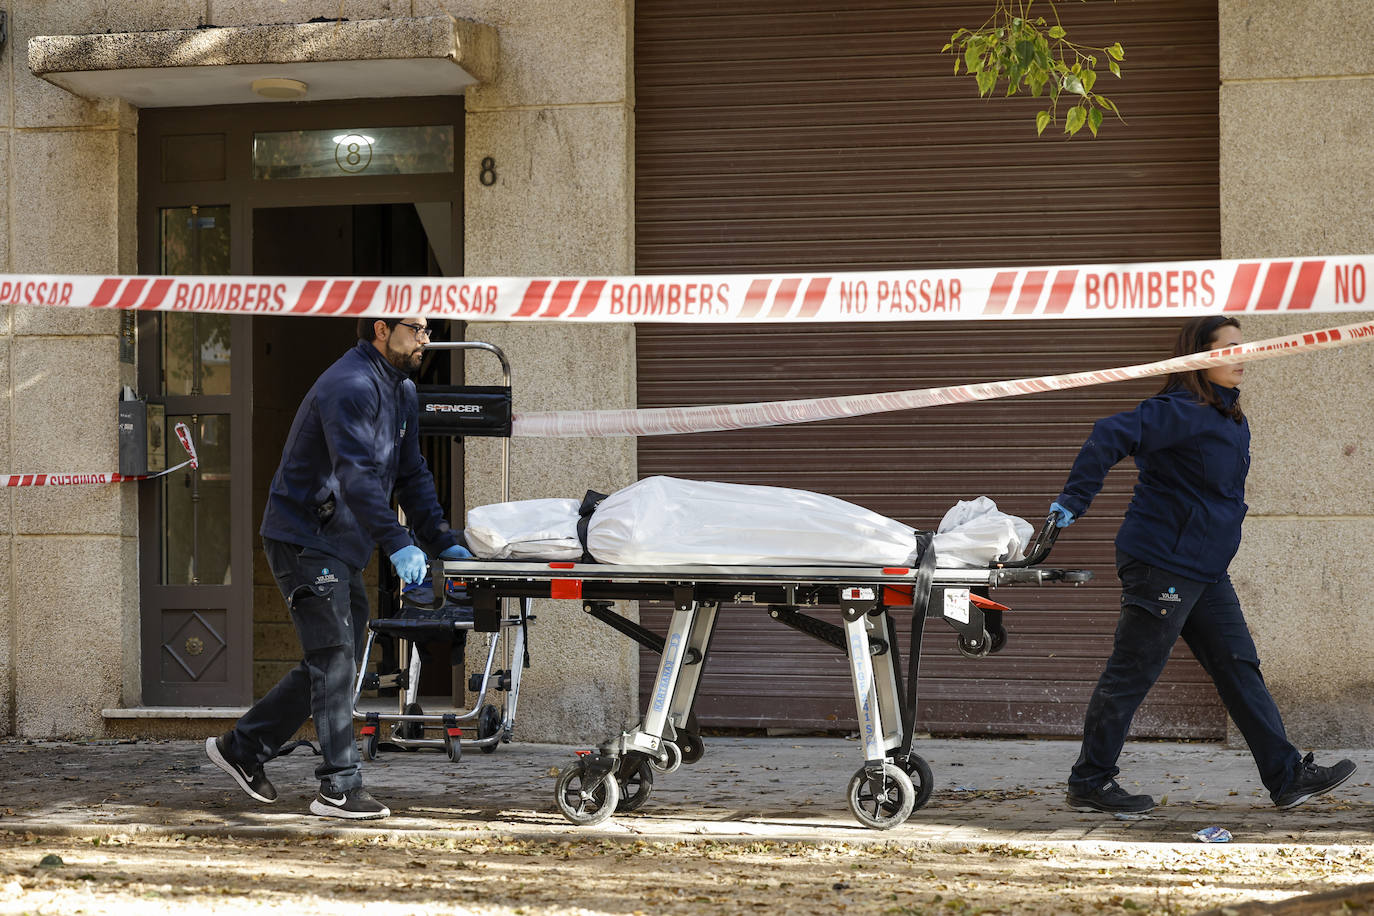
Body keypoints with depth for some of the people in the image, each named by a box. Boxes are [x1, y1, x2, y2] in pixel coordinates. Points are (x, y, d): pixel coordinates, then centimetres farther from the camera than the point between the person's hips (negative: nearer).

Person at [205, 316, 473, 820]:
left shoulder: (402, 391, 14)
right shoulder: (351, 386, -19)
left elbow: (411, 475, 18)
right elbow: (356, 475, -29)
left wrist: (442, 542, 8)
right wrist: (397, 544, -36)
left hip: (341, 546, 10)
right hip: (304, 538, -10)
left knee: (334, 663, 12)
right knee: (334, 659, -12)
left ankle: (242, 746, 23)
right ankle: (340, 788, -11)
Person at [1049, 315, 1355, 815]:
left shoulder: (1231, 419, 14)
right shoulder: (1181, 412, -17)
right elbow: (1109, 436, -26)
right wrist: (1073, 501, -27)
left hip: (1206, 569, 9)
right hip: (1161, 563, -9)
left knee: (1239, 668, 8)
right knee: (1131, 674, -1)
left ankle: (1288, 777, 10)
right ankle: (1089, 782, 9)